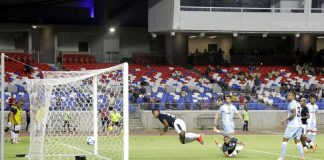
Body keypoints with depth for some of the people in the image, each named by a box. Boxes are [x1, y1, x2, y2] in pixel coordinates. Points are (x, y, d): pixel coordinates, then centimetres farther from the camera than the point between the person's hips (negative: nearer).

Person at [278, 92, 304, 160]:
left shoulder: (292, 103, -10)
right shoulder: (298, 103, 18)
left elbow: (294, 114, -20)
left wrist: (285, 119, -14)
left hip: (292, 125, -9)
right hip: (299, 125, 9)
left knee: (285, 139, -3)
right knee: (297, 141, 13)